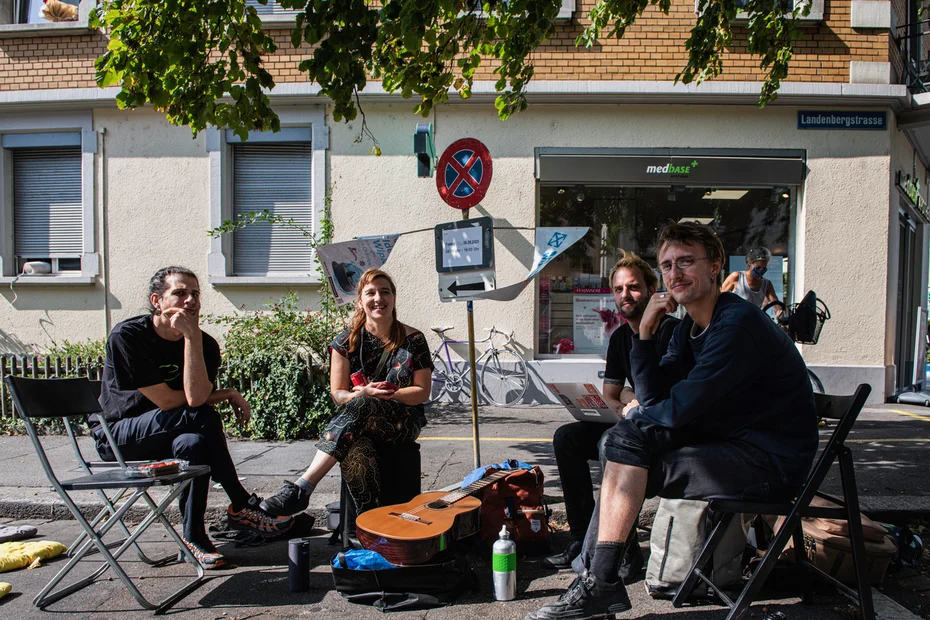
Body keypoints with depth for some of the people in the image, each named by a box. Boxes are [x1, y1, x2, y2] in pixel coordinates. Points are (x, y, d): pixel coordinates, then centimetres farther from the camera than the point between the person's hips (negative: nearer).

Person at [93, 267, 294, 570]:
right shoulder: (126, 336, -18)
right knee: (203, 417, -29)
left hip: (169, 436, 5)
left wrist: (192, 335, -29)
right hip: (117, 435, -4)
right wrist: (227, 395, -12)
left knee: (193, 443, -32)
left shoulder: (204, 343, -5)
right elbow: (166, 401, -22)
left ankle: (193, 537, -15)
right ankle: (243, 506, -17)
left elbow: (195, 396, -25)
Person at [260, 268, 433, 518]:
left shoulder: (413, 340, 2)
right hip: (357, 423, 1)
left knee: (360, 406, -37)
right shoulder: (347, 342, 6)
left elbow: (423, 392, 2)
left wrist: (387, 394, -14)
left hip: (403, 421, -1)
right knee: (357, 451, -39)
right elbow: (337, 393, 5)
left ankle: (301, 488, -41)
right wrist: (364, 393, -17)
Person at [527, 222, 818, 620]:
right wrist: (645, 332, -4)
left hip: (772, 463, -9)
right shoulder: (687, 330, 10)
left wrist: (638, 415, -2)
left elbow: (683, 407, -22)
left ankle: (601, 583, -8)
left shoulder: (737, 324, -19)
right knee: (624, 438, 0)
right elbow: (654, 397, 5)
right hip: (730, 443, 9)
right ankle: (600, 580, 0)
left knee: (628, 442, -19)